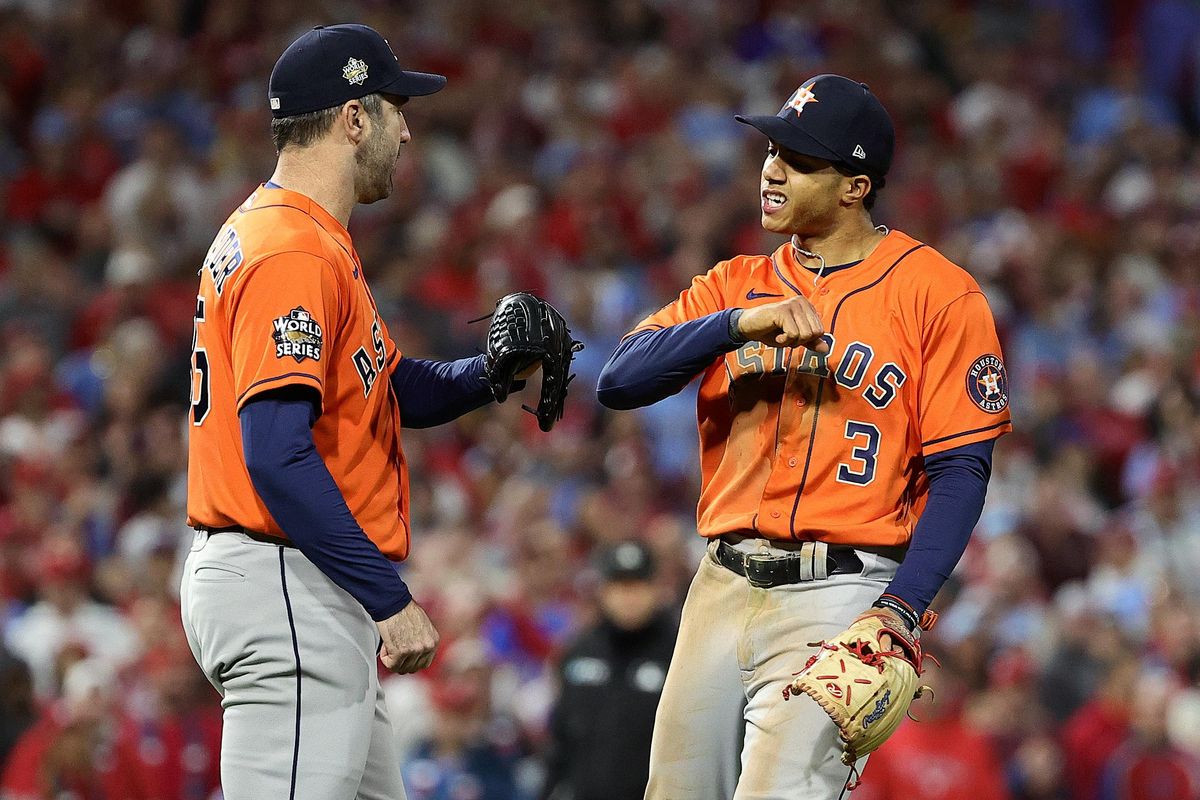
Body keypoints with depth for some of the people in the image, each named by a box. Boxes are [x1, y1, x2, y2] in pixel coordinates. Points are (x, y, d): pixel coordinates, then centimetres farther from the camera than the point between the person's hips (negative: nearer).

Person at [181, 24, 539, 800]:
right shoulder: (293, 255, -16)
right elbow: (277, 455, -24)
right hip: (288, 591, -11)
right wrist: (390, 598, -24)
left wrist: (490, 372, 3)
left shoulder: (284, 234, 18)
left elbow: (397, 389, 23)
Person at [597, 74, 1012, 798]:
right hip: (723, 587, 6)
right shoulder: (735, 285, 13)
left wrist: (899, 614, -17)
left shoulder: (936, 293, -2)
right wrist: (739, 323, -16)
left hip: (840, 599, -5)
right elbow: (619, 382, -1)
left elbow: (959, 469, -6)